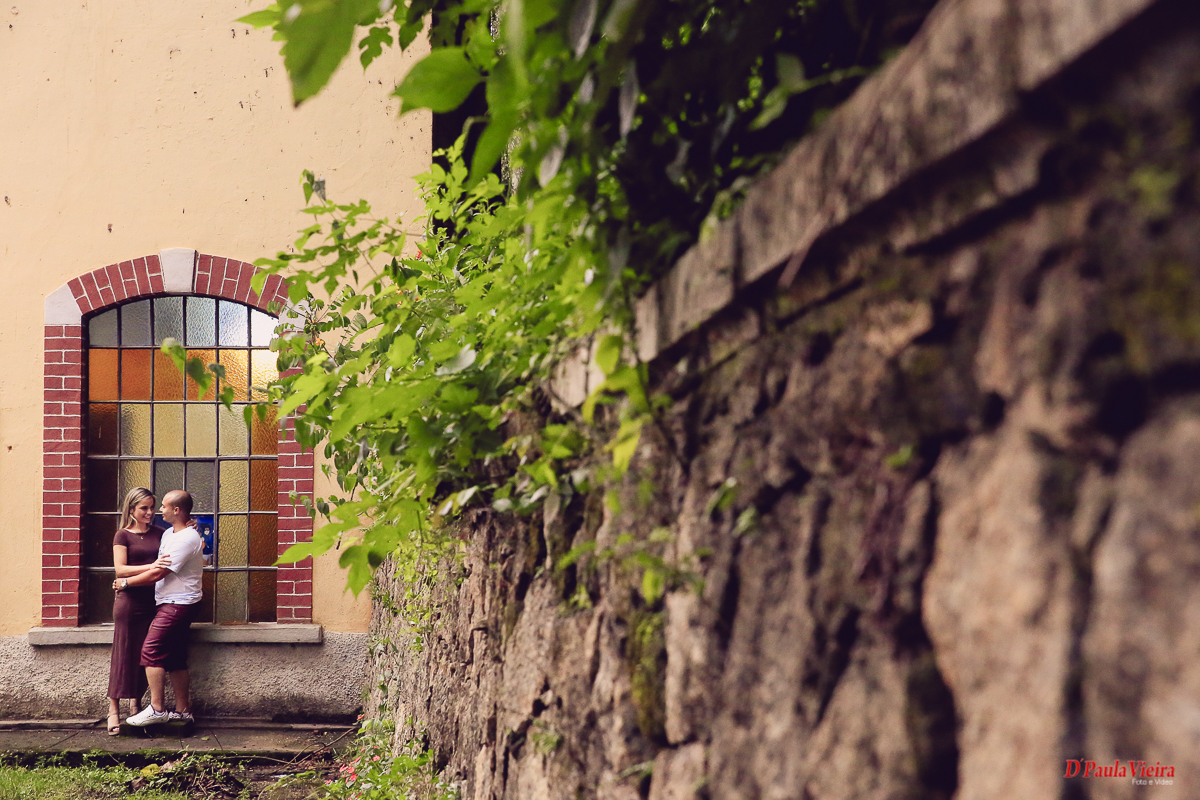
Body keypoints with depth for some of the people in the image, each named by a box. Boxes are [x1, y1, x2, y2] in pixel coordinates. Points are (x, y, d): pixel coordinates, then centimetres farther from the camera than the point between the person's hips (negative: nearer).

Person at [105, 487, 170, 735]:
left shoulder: (160, 533, 13)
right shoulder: (123, 535, 0)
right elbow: (120, 568, -9)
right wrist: (151, 567, -21)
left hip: (153, 600, 4)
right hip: (129, 600, -4)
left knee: (146, 655, 6)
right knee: (123, 654, -1)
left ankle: (136, 705, 18)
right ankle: (114, 709, 4)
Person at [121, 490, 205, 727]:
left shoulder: (186, 539, -18)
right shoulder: (169, 534, 15)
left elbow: (157, 574, -18)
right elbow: (157, 567, 23)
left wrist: (126, 582, -7)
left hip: (177, 604, -10)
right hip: (173, 603, 10)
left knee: (152, 651, -12)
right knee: (175, 658, 10)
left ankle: (157, 709, -12)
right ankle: (183, 710, 14)